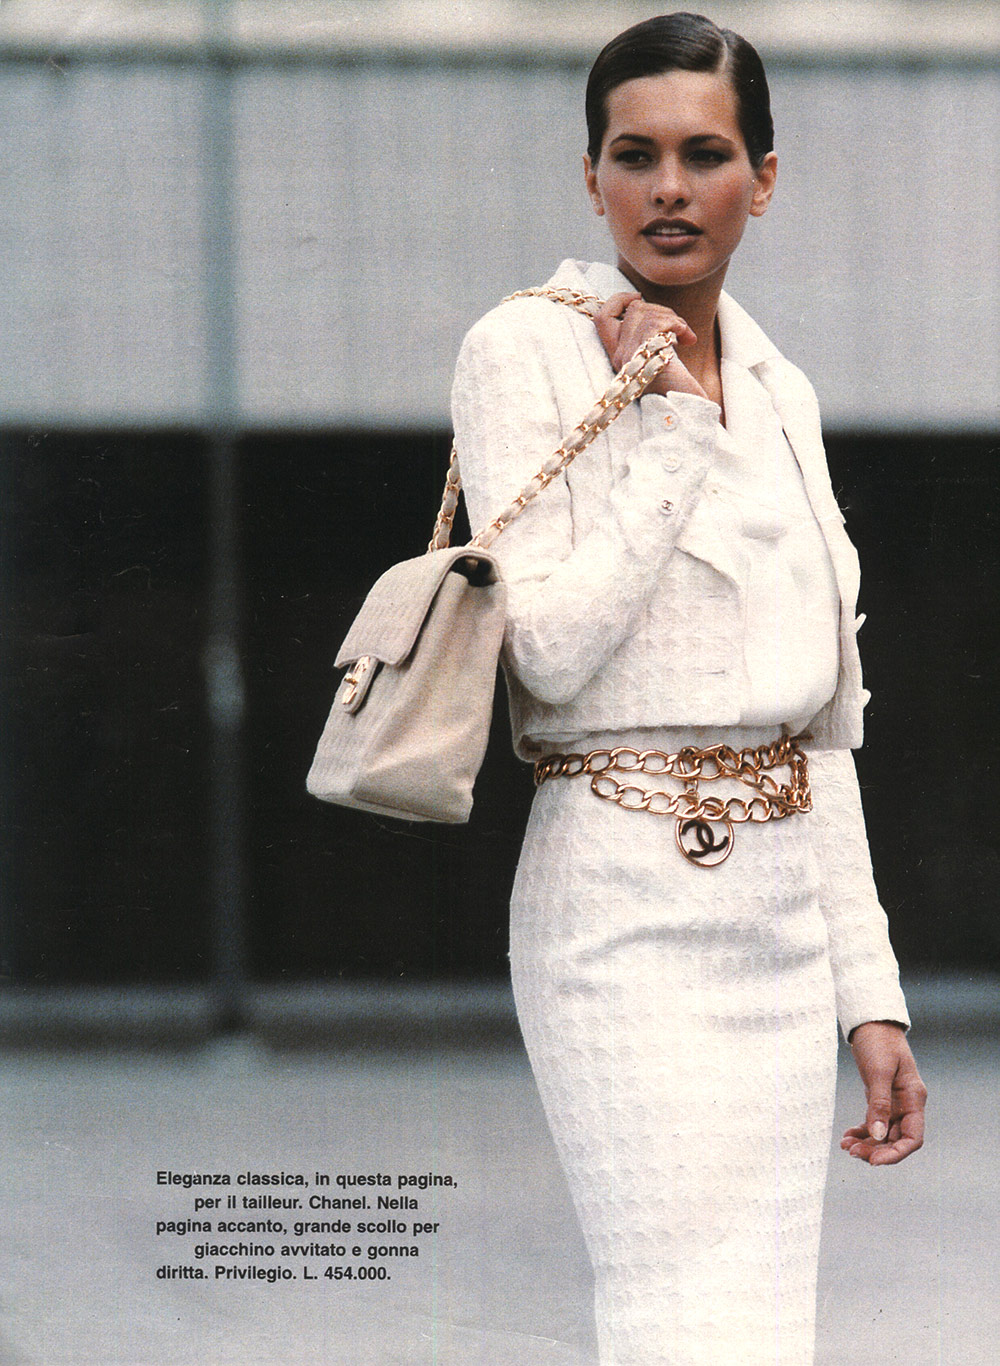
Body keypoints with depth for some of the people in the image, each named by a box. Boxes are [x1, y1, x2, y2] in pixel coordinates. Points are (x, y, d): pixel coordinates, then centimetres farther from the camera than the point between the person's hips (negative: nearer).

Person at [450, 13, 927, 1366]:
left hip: (783, 911, 7)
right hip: (630, 910, -6)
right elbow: (551, 647, -16)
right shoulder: (528, 351, -4)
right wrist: (669, 425, -12)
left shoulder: (780, 390, 14)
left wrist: (869, 989, 12)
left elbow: (823, 721, 15)